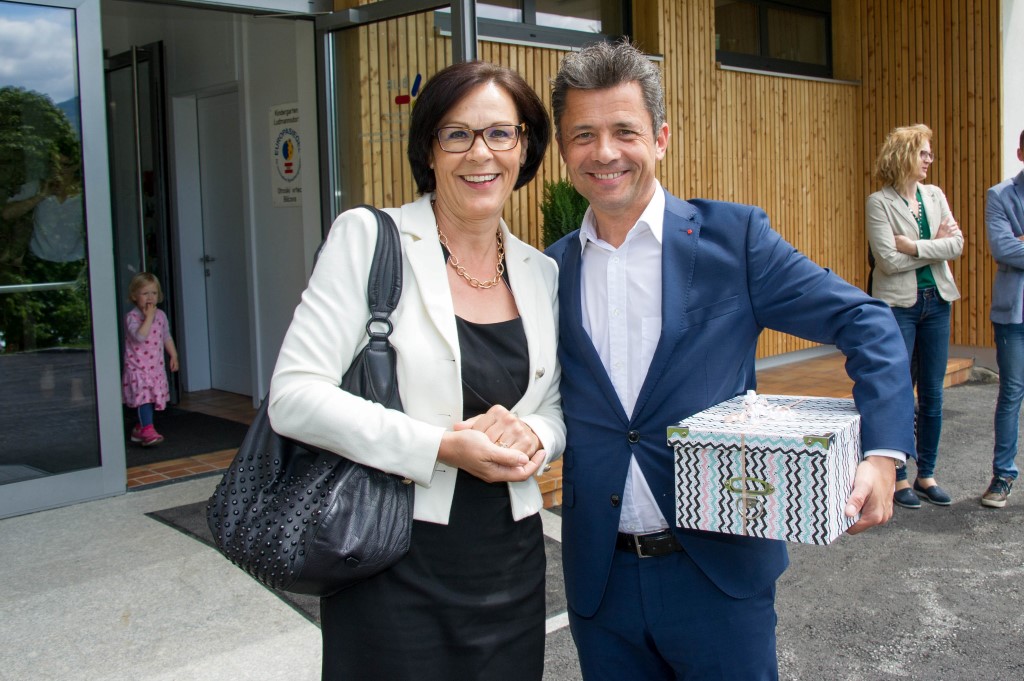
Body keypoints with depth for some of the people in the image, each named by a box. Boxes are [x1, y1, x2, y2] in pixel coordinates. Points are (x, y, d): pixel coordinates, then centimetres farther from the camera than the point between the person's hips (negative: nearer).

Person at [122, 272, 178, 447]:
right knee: (144, 398, -16)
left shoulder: (160, 315, 8)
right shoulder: (132, 317, -12)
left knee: (152, 399, 11)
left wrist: (173, 355, 15)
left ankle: (140, 429, 26)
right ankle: (148, 430, -18)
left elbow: (166, 337, 20)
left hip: (156, 367, 6)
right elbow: (139, 336, -28)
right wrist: (149, 317, -25)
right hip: (137, 367, -6)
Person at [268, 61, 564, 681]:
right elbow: (294, 396, -14)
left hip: (511, 564, 5)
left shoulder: (541, 274, 7)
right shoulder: (369, 237, -7)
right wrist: (441, 448, -21)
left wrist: (531, 439, -10)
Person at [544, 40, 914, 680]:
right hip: (600, 579, 3)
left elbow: (865, 322, -5)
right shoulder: (552, 269, 3)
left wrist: (883, 452, -16)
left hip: (721, 572, -2)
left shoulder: (732, 235, -6)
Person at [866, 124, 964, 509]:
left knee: (932, 394, 9)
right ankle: (898, 478, 13)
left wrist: (914, 246, -14)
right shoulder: (879, 202, -8)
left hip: (936, 302, 5)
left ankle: (926, 474, 21)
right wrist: (936, 245, -9)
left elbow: (957, 246, -3)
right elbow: (889, 260, -17)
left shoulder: (935, 195, 7)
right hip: (898, 304, -5)